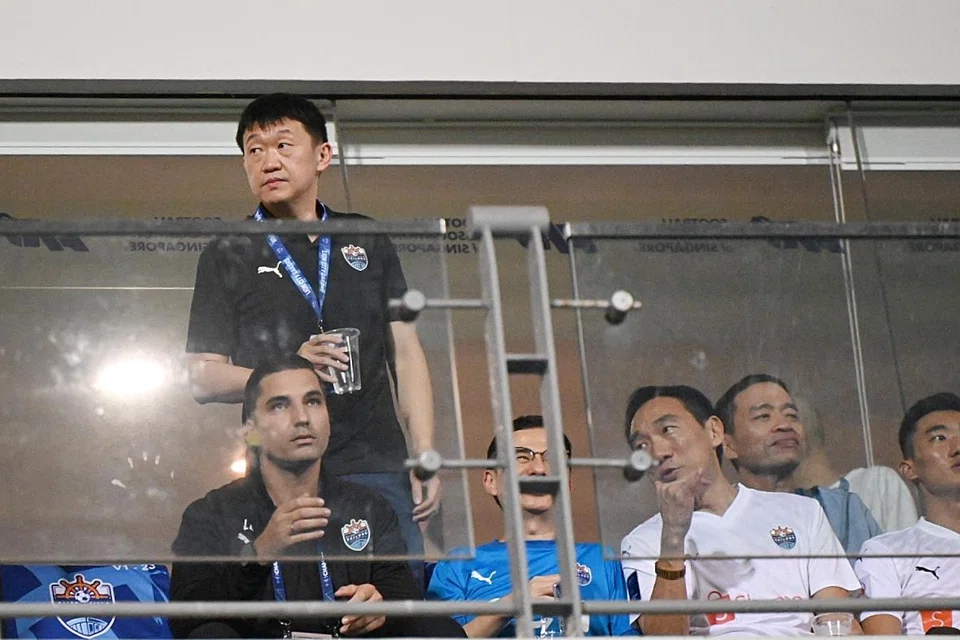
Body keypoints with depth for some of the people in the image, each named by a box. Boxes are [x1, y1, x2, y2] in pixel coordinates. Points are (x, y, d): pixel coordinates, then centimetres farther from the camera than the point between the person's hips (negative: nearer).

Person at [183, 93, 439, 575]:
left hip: (377, 467, 2)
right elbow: (202, 379, 4)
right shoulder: (228, 256, 9)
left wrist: (425, 457, 4)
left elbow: (405, 352, 15)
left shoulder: (367, 241, 17)